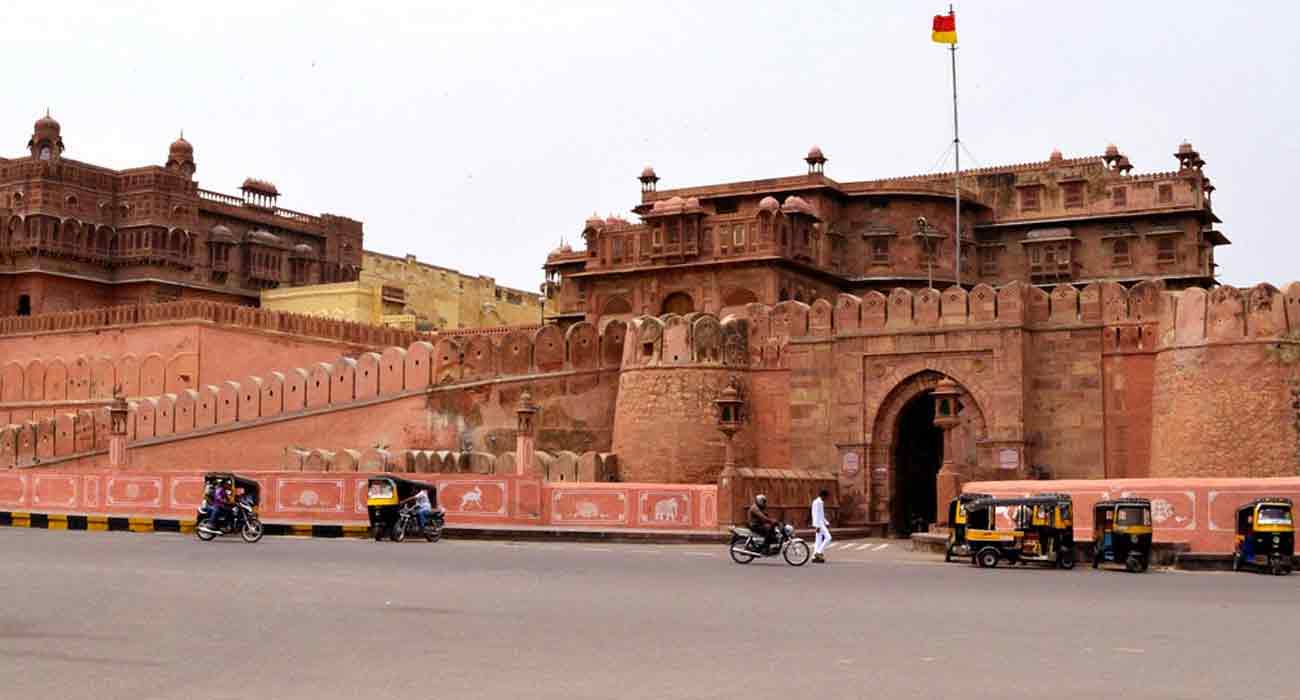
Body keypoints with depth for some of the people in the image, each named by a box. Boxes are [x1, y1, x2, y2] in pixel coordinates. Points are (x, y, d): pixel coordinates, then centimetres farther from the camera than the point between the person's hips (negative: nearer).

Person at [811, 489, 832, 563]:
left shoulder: (820, 502, 18)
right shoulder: (817, 502, -14)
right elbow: (816, 514, -20)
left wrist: (827, 523, 21)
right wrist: (817, 526, -24)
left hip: (820, 524, 10)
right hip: (819, 524, -10)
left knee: (819, 540, 7)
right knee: (828, 537, -13)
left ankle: (815, 557, 6)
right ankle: (819, 553, -13)